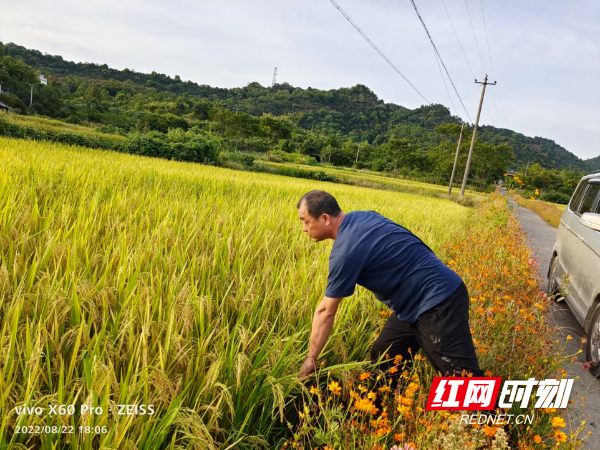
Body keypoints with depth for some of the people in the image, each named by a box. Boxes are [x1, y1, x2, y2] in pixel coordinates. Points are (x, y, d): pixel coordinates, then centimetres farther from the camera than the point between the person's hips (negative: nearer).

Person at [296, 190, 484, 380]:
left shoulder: (345, 252, -22)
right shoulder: (360, 217, 3)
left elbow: (326, 311, -13)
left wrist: (311, 358, -2)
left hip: (438, 302, -10)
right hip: (416, 302, 10)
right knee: (382, 362, 13)